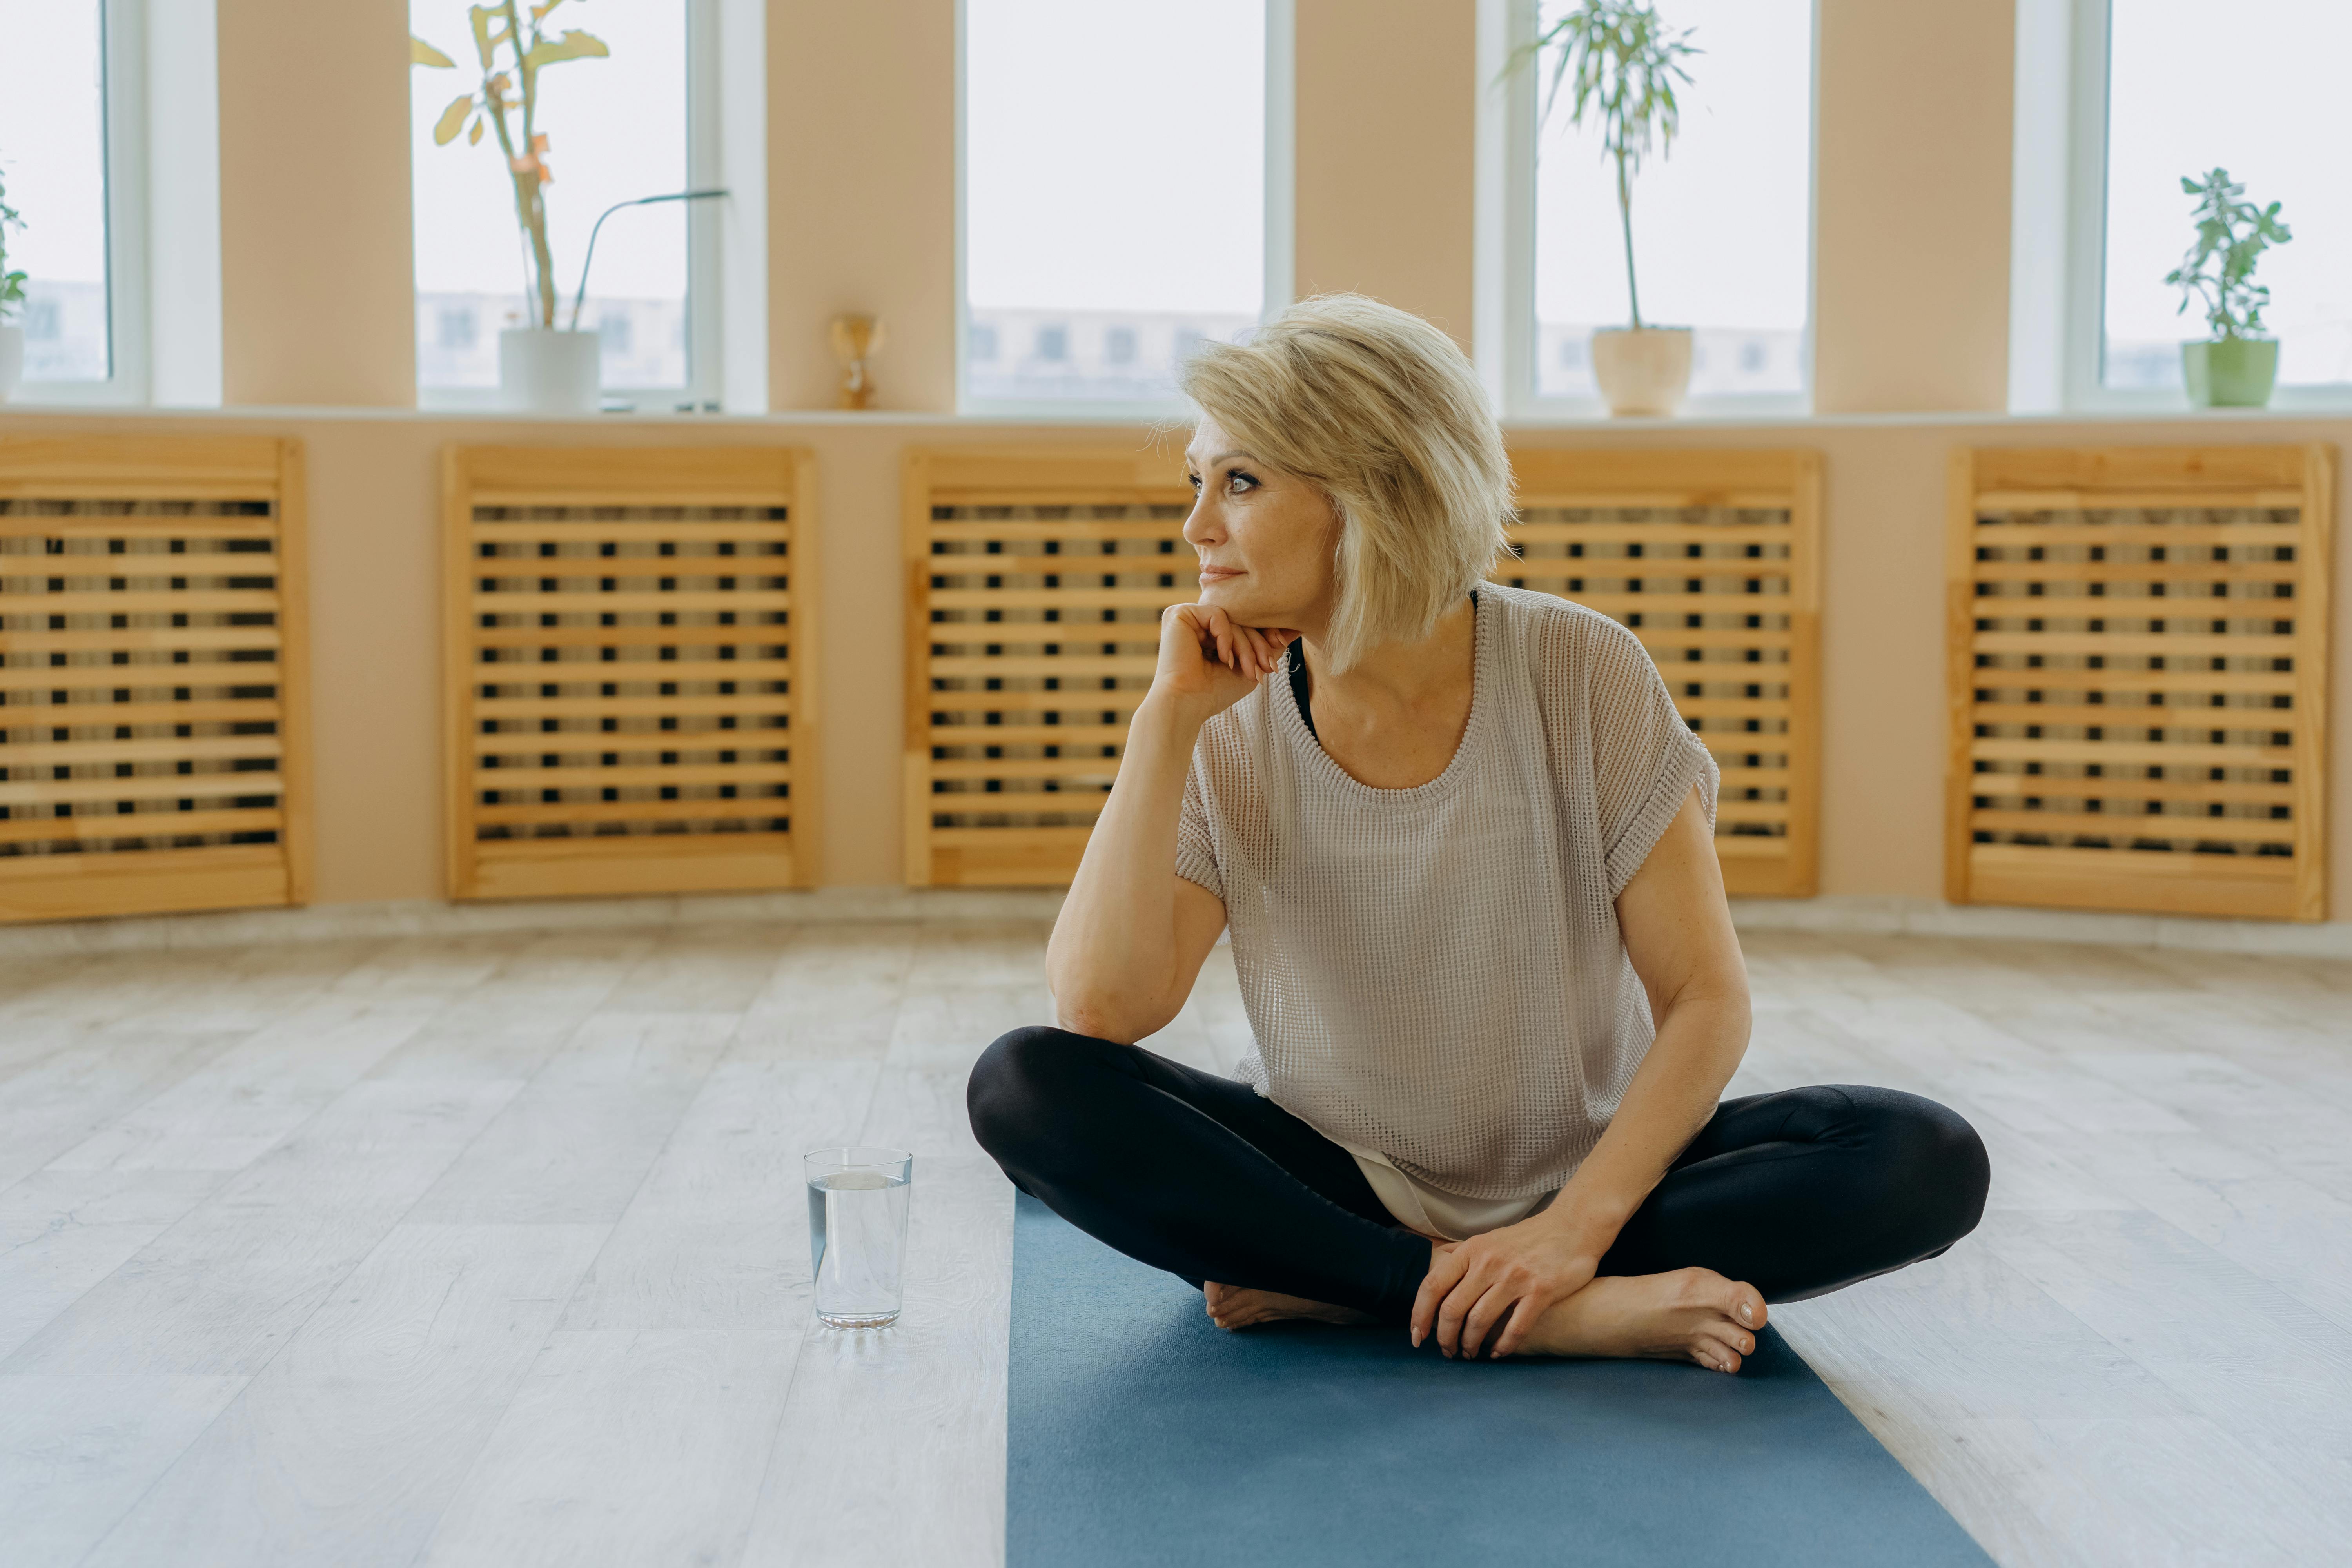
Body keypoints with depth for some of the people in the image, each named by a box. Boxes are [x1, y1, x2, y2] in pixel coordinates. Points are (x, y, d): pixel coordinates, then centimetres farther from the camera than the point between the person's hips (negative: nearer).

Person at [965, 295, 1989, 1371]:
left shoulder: (1580, 675, -12)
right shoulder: (1231, 732, -7)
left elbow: (1706, 1000, -12)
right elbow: (1099, 1009, -20)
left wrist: (1575, 1226, -25)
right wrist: (1168, 714, -19)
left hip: (1584, 1174, 0)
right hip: (1329, 1183, 1)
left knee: (1927, 1161, -25)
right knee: (1024, 1087, -25)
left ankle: (1342, 1291, -22)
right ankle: (1563, 1316, -26)